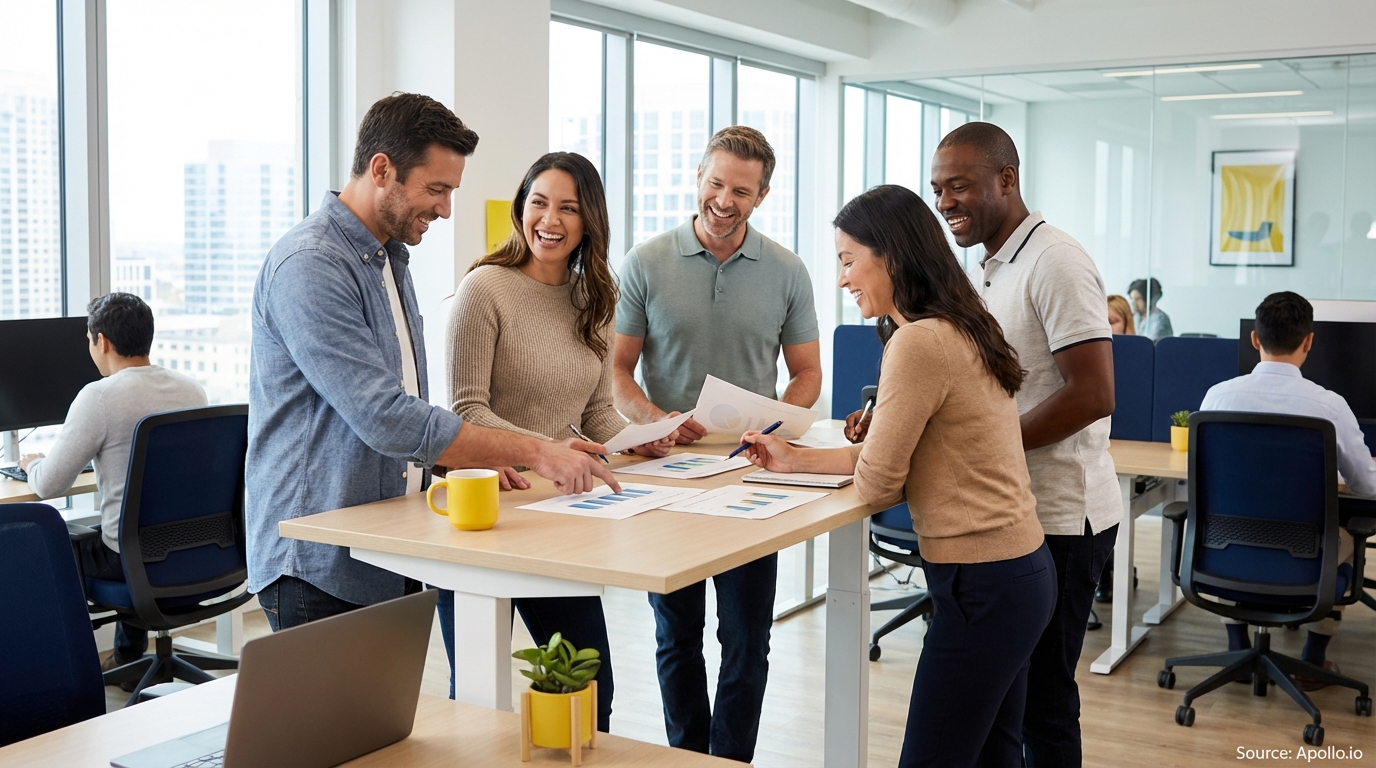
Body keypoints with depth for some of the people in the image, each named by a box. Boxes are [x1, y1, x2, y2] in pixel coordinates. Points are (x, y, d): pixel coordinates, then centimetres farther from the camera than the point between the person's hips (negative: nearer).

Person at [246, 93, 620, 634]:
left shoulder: (390, 258, 15)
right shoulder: (309, 265, -17)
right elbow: (384, 418, -25)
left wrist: (467, 463, 6)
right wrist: (533, 453, -21)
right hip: (318, 564, -8)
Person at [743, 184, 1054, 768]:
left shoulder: (919, 342, -21)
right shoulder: (961, 330, 9)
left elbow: (876, 483, -16)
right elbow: (898, 456, 14)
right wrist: (796, 460, 12)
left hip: (982, 584, -10)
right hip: (1020, 569, 10)